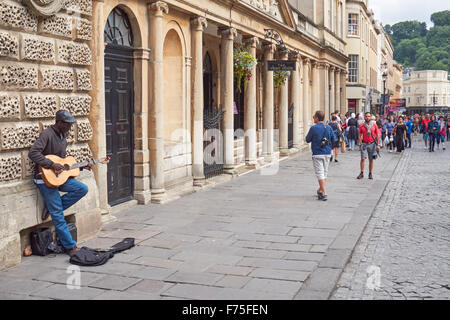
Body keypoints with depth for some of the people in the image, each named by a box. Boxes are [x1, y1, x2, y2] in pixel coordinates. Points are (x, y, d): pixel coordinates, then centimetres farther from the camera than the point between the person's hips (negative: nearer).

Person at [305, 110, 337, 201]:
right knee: (325, 173, 17)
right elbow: (333, 140, 7)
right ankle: (320, 190, 30)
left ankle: (324, 194, -10)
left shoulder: (313, 128, -13)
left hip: (317, 154, -5)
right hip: (327, 153, 5)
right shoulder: (328, 128, 1)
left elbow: (308, 140, -3)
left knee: (320, 174, -4)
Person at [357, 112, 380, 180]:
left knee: (371, 160, 5)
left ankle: (370, 174, 14)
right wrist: (360, 144, -6)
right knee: (363, 158, -10)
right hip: (364, 144, 0)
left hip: (372, 144, 1)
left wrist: (378, 145, 0)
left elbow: (377, 135, 6)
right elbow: (360, 136, 6)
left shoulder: (374, 125, 3)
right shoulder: (362, 126, 4)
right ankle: (362, 173, -3)